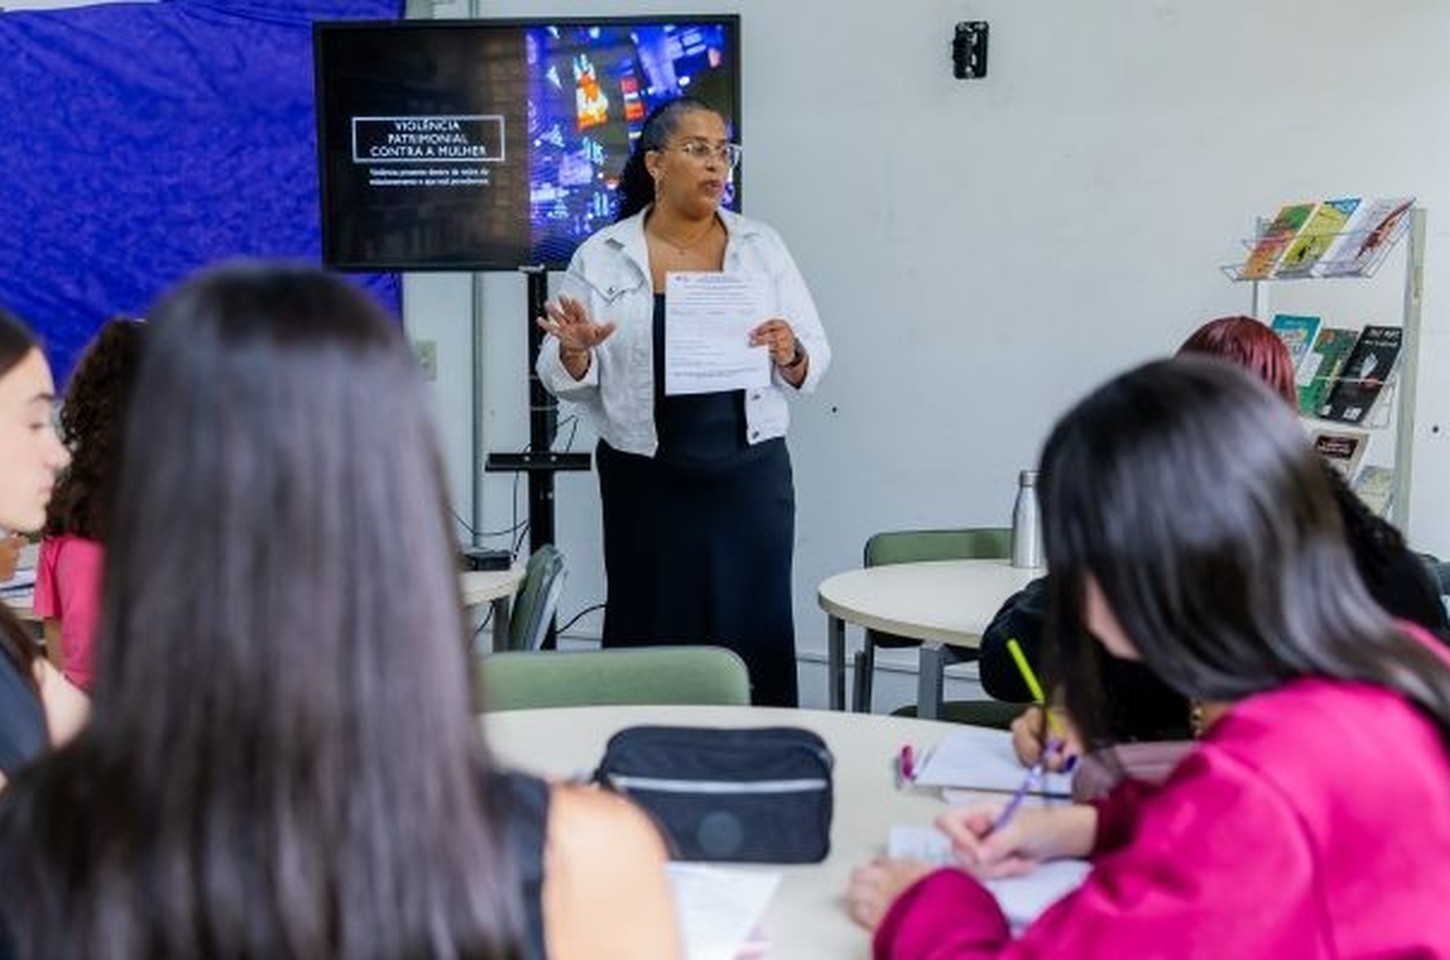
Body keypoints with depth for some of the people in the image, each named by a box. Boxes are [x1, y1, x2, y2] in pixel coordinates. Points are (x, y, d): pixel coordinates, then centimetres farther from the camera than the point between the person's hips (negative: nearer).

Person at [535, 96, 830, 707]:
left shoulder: (762, 248, 7)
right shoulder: (601, 258, 2)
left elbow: (813, 365, 6)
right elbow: (567, 381, 2)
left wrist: (790, 356, -16)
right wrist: (574, 351, -19)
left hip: (750, 479, 1)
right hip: (647, 485, -1)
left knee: (754, 639, 4)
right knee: (652, 643, 4)